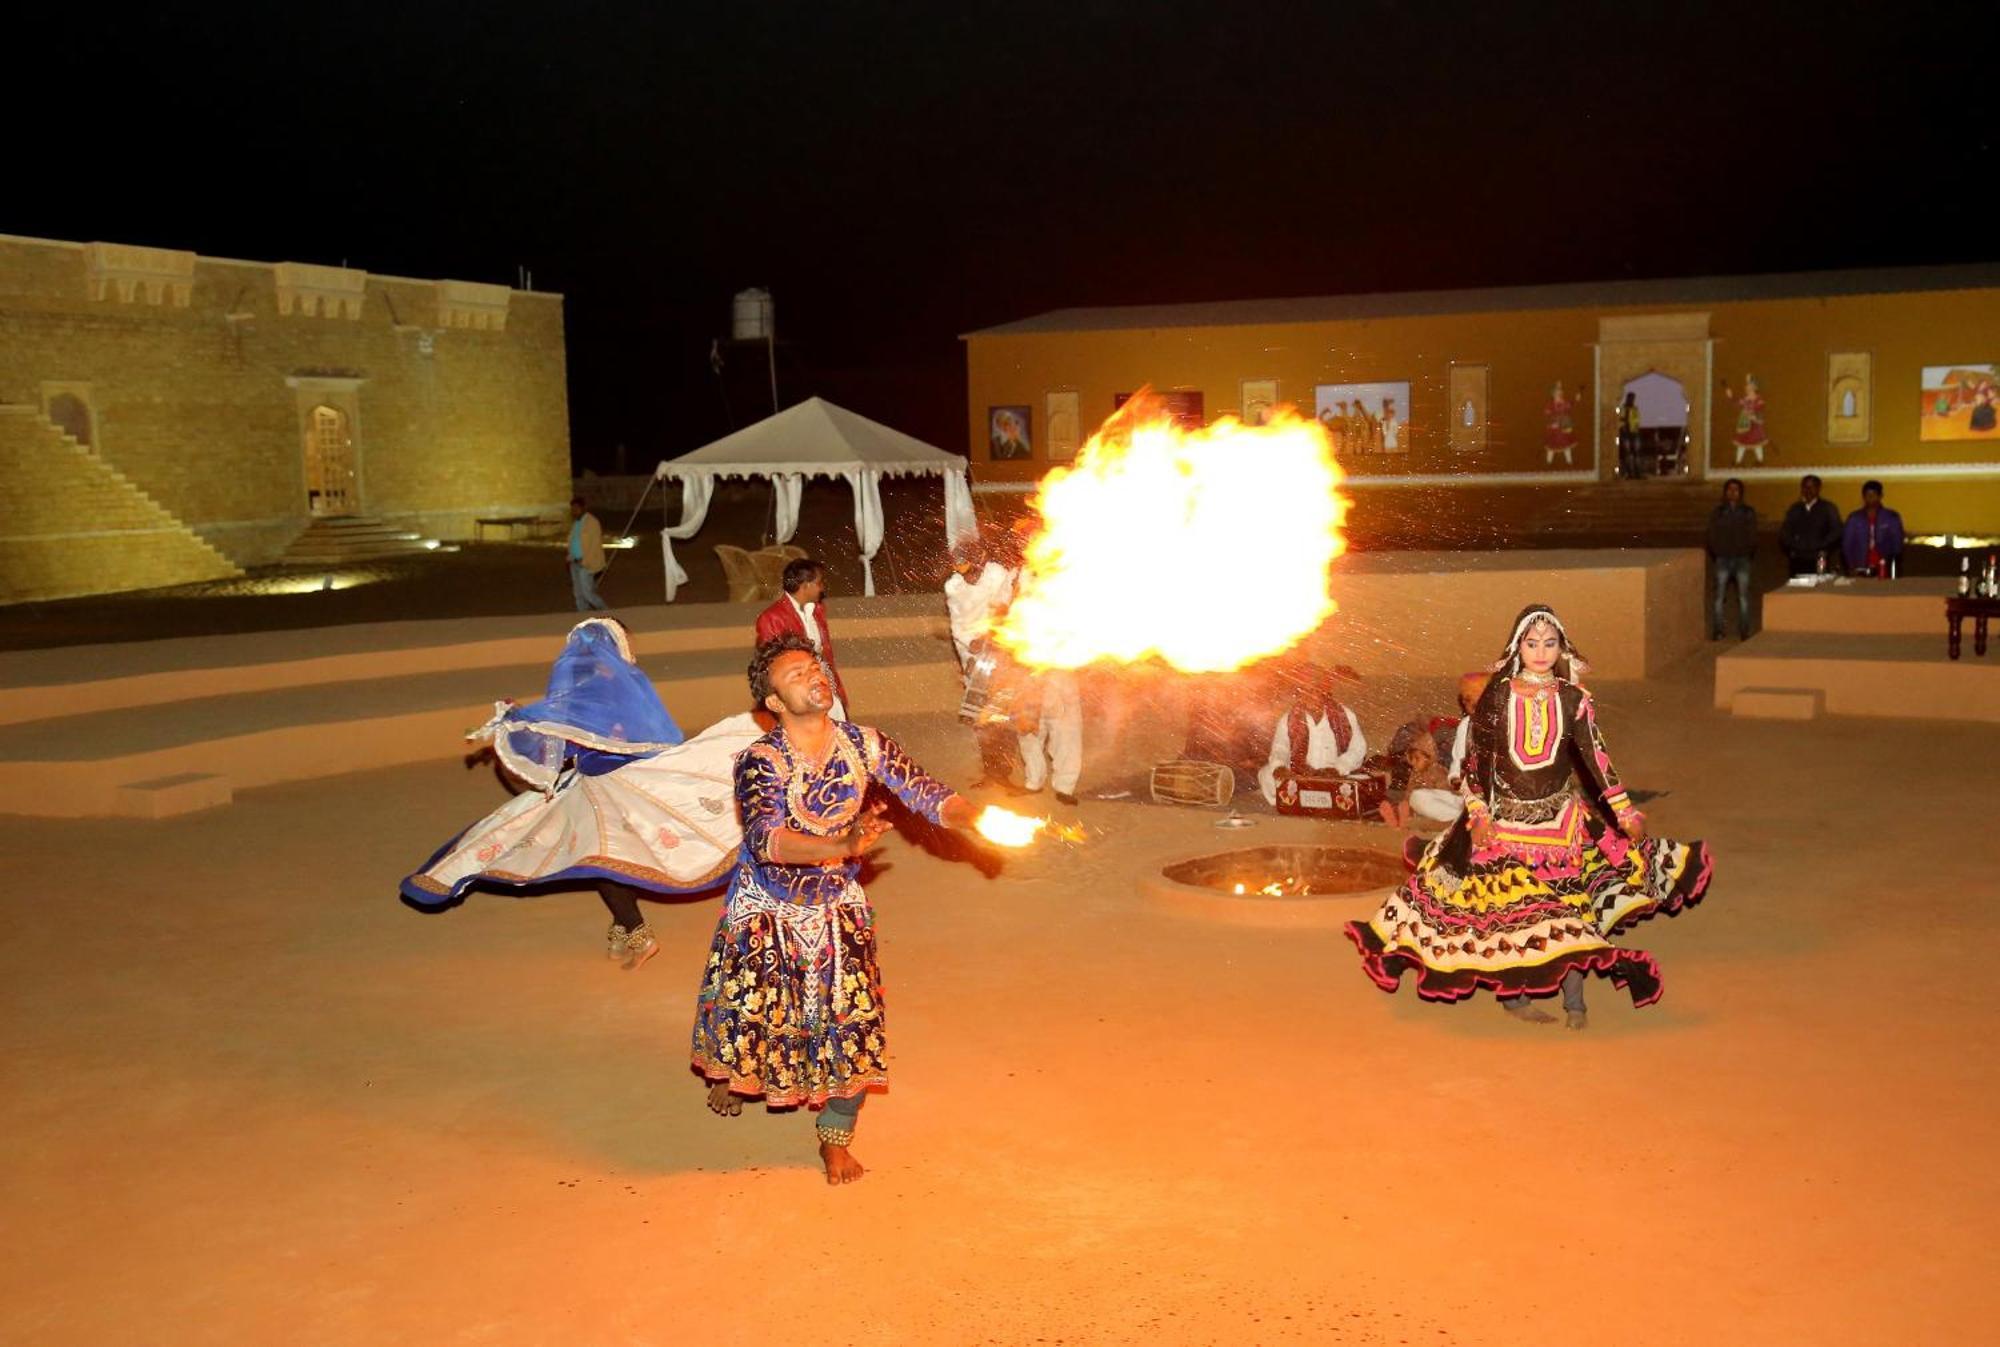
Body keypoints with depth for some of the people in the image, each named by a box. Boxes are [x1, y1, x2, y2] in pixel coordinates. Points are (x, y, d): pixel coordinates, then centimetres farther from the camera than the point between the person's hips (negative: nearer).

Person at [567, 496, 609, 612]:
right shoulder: (575, 522, 12)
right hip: (575, 562, 8)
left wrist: (585, 562, -18)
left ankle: (607, 613, 6)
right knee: (578, 594, 8)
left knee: (587, 592, -10)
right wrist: (571, 559, 10)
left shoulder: (591, 522, -13)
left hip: (587, 564, -8)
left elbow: (595, 544, -16)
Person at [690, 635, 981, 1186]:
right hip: (765, 912, -2)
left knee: (852, 1015, -2)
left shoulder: (864, 745, -14)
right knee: (748, 1007, 12)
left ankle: (836, 1137, 19)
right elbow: (765, 839, -41)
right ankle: (727, 1074, 50)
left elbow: (923, 792, -16)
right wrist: (842, 846, -57)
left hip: (837, 910, 2)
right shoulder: (761, 761, -27)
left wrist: (974, 819, -37)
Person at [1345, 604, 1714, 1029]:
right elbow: (1476, 759, -1)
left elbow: (1595, 756, 0)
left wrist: (1625, 812, -3)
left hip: (1562, 818, 1)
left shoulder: (1574, 699, 0)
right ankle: (1514, 997, 15)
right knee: (1507, 907, 3)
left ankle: (1574, 1002, 8)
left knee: (1570, 904, -2)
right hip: (1504, 817, -1)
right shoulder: (1496, 696, -3)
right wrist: (1478, 814, -9)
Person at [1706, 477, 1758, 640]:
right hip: (1723, 559, 0)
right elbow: (1712, 536, 9)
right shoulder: (1717, 513, 8)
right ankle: (1717, 631, -3)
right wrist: (1714, 556, 4)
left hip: (1742, 559, 0)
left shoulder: (1749, 513, 8)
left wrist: (1750, 555, 3)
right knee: (1719, 595, -6)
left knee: (1743, 596, 0)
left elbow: (1752, 536, 9)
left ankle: (1744, 632, 5)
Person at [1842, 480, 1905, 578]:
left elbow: (1897, 543, 6)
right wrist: (1852, 567, -3)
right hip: (1860, 570, 1)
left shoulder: (1892, 517, 7)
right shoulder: (1854, 518, 9)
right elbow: (1847, 544, 7)